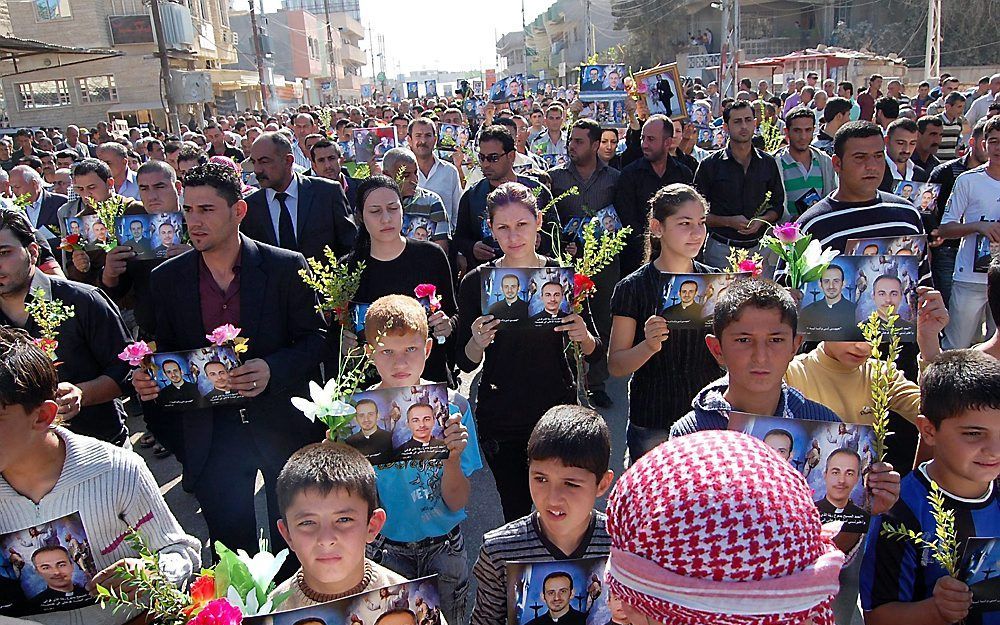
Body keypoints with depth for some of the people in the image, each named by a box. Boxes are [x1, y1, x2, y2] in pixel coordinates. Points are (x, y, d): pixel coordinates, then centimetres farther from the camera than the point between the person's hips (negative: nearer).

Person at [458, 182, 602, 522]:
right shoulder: (476, 282, -5)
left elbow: (596, 356, 1)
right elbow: (466, 364, 0)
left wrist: (584, 337, -20)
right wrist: (477, 342, -21)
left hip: (557, 412, 0)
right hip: (500, 418, 0)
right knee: (516, 512, 9)